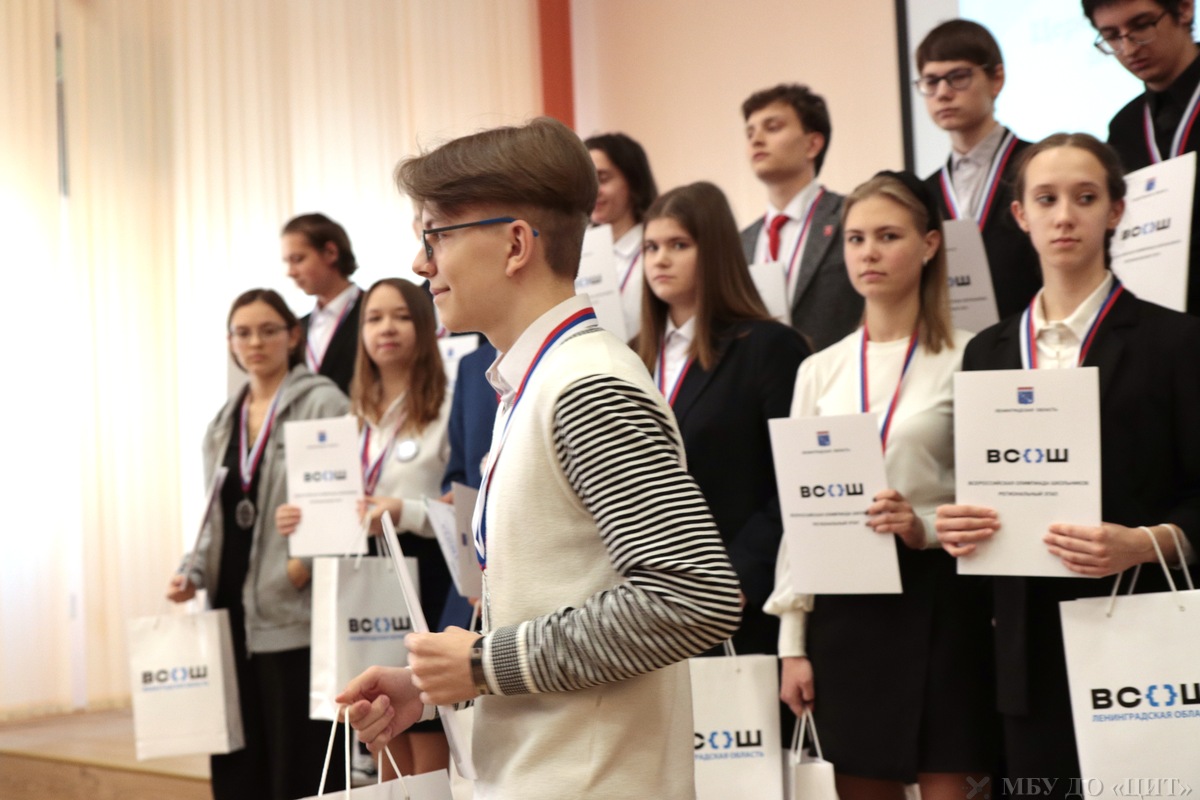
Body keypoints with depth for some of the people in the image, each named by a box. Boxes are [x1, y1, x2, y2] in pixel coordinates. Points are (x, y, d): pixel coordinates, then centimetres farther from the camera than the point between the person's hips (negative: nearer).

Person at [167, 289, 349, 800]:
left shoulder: (322, 403, -3)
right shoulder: (223, 423, 18)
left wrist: (308, 560, -19)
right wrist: (194, 574, 7)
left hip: (293, 612, -6)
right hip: (233, 609, 7)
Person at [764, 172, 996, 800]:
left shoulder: (965, 359, -3)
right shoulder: (821, 370, 9)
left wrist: (927, 527, -20)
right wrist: (792, 642, 6)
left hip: (937, 600, -4)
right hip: (842, 603, 4)